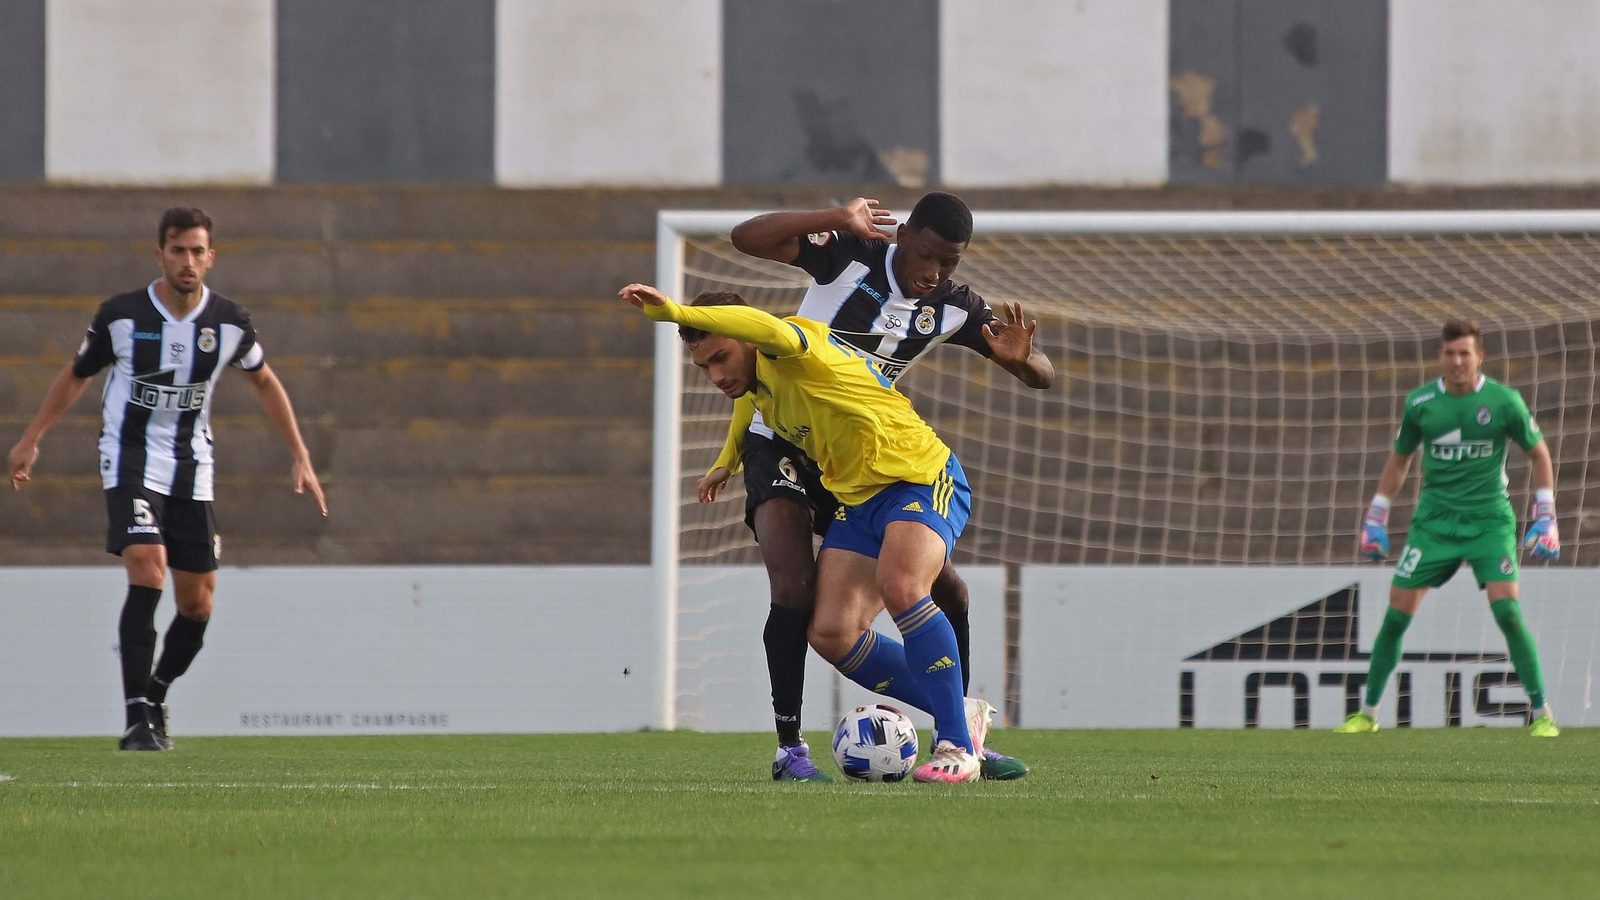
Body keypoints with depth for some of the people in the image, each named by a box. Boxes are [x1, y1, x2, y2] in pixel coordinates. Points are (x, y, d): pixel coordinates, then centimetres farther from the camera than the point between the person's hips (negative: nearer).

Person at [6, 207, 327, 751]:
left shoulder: (229, 322, -5)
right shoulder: (121, 316, -10)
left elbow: (264, 381, 13)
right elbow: (77, 374, 7)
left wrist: (301, 457, 10)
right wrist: (31, 440, 8)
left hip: (192, 470, 3)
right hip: (130, 460, -3)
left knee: (198, 606, 3)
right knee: (147, 569, -24)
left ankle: (155, 698, 28)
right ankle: (137, 716, -24)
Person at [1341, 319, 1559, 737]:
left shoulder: (1504, 401, -6)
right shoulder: (1420, 404, 0)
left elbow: (1539, 453, 6)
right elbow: (1399, 460, 15)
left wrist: (1545, 517, 1)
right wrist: (1376, 518, 12)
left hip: (1490, 520, -2)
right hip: (1434, 521, 2)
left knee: (1507, 611, -18)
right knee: (1396, 615, -3)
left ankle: (1541, 713, -6)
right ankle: (1368, 714, 11)